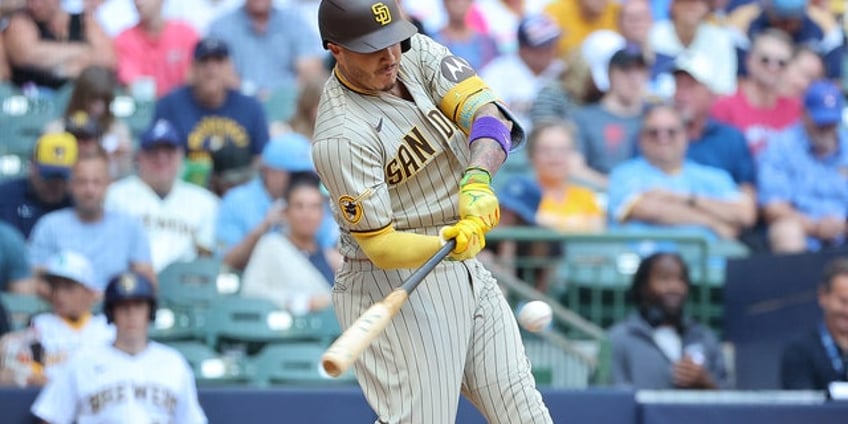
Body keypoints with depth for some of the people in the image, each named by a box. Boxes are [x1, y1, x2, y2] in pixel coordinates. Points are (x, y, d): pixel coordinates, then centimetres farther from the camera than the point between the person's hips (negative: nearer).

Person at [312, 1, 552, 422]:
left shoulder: (417, 53, -2)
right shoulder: (342, 137, -22)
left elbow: (488, 113, -13)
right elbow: (381, 247, -23)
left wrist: (478, 180, -33)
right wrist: (447, 243, -41)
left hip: (471, 276, 8)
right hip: (394, 287, -8)